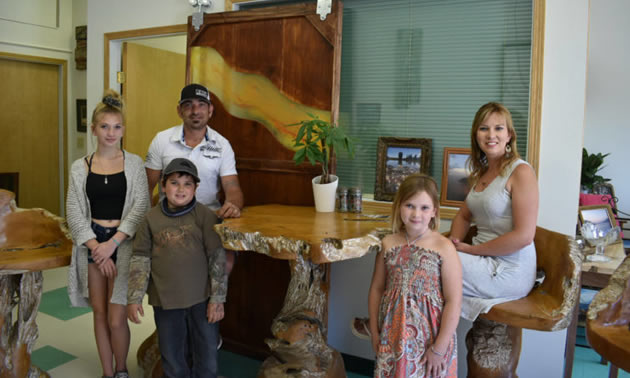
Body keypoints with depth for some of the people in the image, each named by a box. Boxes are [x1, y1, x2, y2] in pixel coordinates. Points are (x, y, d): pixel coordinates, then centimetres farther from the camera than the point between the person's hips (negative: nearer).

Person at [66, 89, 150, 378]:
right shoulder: (80, 167, 4)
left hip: (124, 242, -2)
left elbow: (140, 207, -6)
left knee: (116, 318, -3)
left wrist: (112, 243, -14)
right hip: (92, 242, 2)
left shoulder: (134, 163, 0)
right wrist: (96, 246, -11)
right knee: (100, 313, 10)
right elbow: (74, 212, 1)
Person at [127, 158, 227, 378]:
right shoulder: (152, 218, -1)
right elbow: (140, 259, 2)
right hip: (165, 301, 2)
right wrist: (134, 298, -1)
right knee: (173, 360, 16)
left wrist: (217, 298, -9)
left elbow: (217, 258, -7)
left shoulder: (205, 216, -8)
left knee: (207, 358, 11)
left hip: (201, 299, -1)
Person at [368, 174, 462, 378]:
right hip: (393, 334, 3)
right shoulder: (388, 244, -2)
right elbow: (376, 289, 6)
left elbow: (453, 301, -13)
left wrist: (439, 348, -12)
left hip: (429, 336, -3)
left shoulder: (444, 248, -13)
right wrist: (374, 332, 6)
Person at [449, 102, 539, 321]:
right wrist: (455, 244, -1)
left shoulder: (521, 172, -12)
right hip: (486, 262, 8)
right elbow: (463, 216, 20)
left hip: (510, 271, -7)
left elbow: (523, 235, -19)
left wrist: (472, 249, -13)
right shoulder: (481, 172, 14)